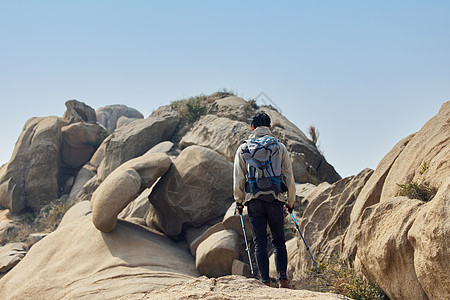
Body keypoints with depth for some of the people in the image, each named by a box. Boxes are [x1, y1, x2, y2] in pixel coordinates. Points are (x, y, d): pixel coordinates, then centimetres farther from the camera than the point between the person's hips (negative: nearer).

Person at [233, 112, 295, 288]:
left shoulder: (243, 148, 6)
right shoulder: (280, 147, 7)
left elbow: (238, 178, 4)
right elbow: (289, 177, 8)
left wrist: (239, 201, 13)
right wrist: (290, 201, 17)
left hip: (254, 201, 0)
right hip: (275, 200, 0)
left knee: (260, 242, 3)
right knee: (279, 241, 9)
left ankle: (265, 281, -2)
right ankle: (282, 278, -5)